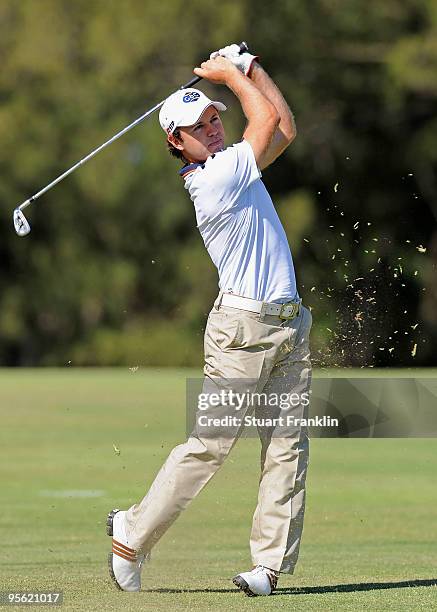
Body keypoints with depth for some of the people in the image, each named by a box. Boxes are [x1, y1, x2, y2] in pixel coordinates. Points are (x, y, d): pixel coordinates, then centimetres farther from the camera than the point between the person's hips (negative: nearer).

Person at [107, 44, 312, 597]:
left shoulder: (234, 166, 14)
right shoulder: (213, 178, -13)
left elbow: (284, 128, 22)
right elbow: (268, 120, -9)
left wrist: (248, 67, 17)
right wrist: (231, 75, 5)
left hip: (289, 327, 8)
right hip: (242, 328, -8)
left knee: (287, 447, 0)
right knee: (210, 444, -6)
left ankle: (270, 564, -2)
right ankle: (133, 534, 8)